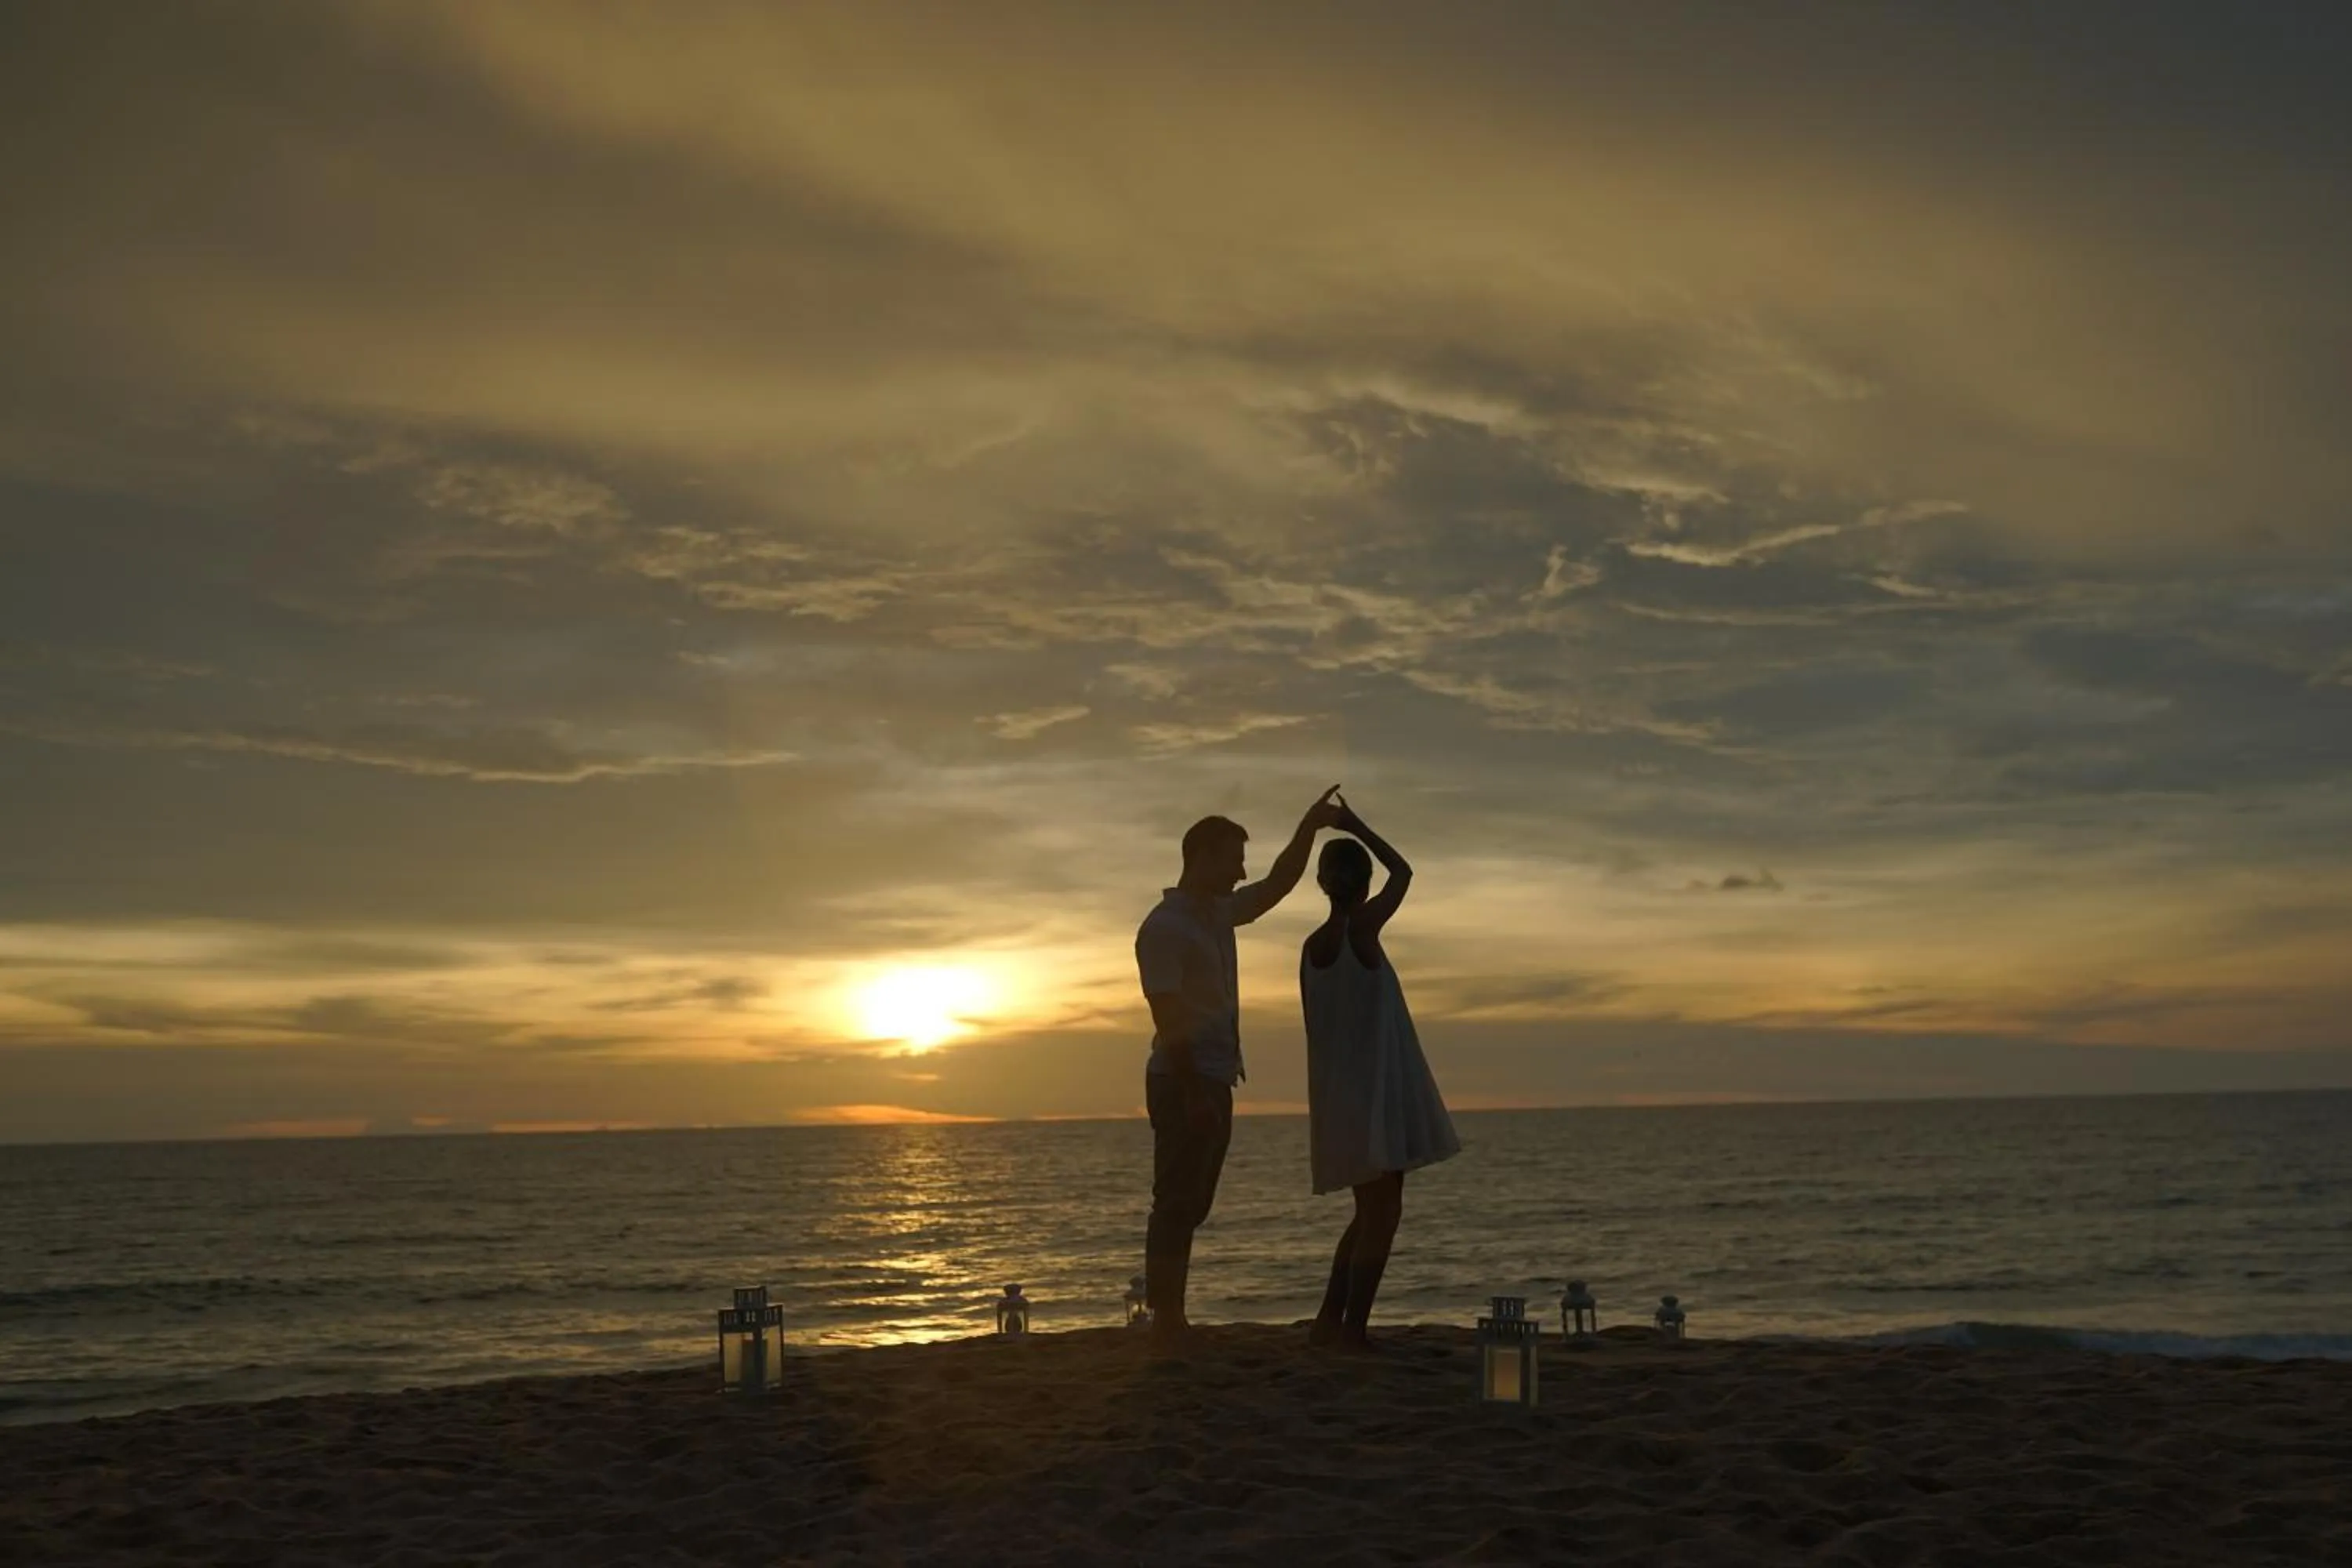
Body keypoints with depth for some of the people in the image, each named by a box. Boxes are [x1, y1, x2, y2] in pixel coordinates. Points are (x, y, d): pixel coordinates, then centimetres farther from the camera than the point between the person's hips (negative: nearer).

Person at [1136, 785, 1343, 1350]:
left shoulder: (1217, 914, 15)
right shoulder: (1164, 927, -13)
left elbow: (1279, 886, 25)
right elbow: (1168, 1018, -18)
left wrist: (1308, 829, 13)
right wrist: (1193, 1092, -22)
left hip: (1213, 1084, 10)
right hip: (1183, 1085, -10)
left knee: (1190, 1207, 11)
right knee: (1176, 1205, -9)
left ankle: (1172, 1322, 15)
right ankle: (1165, 1324, -8)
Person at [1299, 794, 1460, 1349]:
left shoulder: (1312, 946, 9)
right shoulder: (1363, 927, -10)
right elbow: (1403, 872, 7)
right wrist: (1355, 826, 16)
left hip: (1338, 1092, 8)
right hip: (1375, 1089, -8)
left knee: (1372, 1210, 17)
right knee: (1382, 1211, -4)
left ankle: (1329, 1323, 17)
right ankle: (1352, 1330, -6)